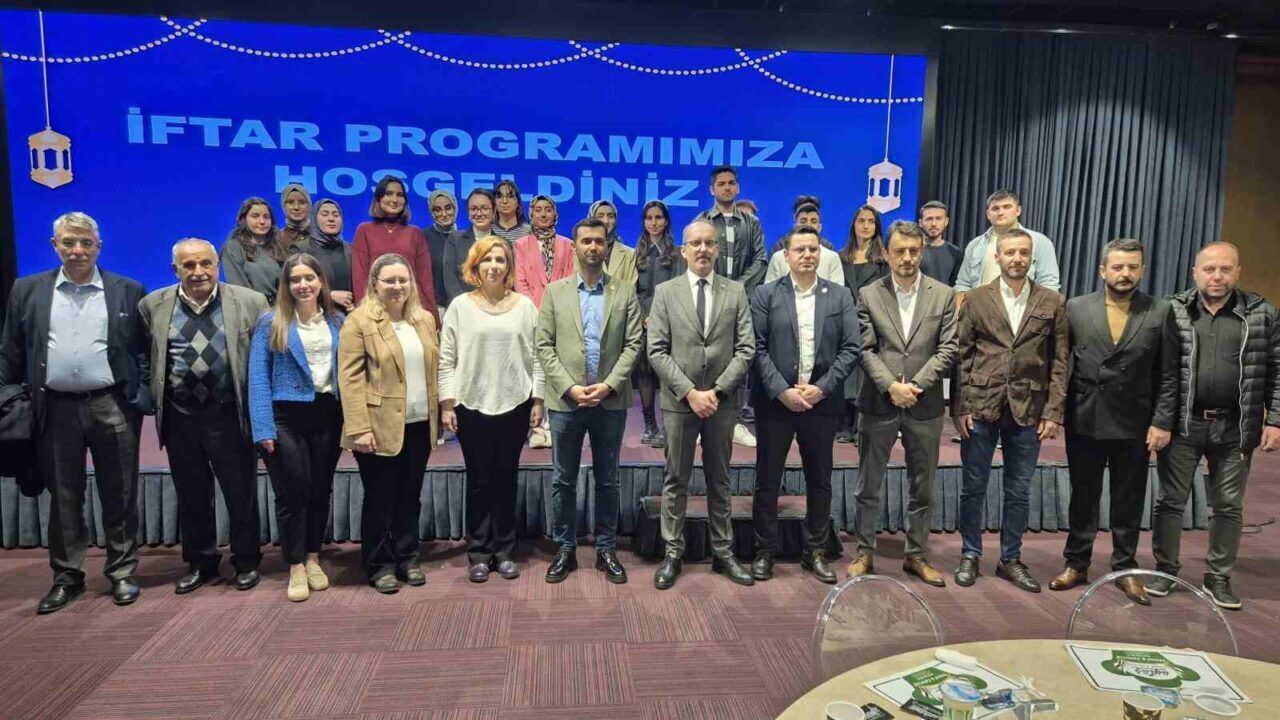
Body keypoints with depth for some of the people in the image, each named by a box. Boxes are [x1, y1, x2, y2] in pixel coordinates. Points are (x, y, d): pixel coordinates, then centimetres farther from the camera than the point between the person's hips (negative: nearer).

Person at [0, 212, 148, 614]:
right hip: (55, 409, 2)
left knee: (119, 496, 6)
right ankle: (66, 577, 24)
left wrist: (143, 395, -4)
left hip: (112, 407, -1)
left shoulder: (128, 291, 3)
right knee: (63, 498, 11)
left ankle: (122, 573, 19)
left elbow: (145, 350, 3)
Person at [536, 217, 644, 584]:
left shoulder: (625, 292, 5)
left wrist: (608, 385, -13)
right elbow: (544, 346, 0)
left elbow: (633, 345, -1)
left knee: (607, 480, 9)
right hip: (565, 400, 0)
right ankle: (565, 549, 20)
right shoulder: (555, 291, 5)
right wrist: (569, 387, -11)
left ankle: (606, 549, 21)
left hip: (611, 401, 0)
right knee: (563, 480, 7)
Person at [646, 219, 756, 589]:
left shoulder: (736, 292, 3)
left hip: (722, 402, 1)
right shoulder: (665, 292, 1)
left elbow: (746, 349, -2)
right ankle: (672, 554, 17)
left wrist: (716, 391, -12)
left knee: (719, 481, 12)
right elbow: (657, 351, -5)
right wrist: (689, 392, -13)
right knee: (675, 481, 7)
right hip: (679, 402, -1)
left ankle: (723, 553, 23)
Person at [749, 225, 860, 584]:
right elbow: (758, 349, -5)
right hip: (775, 401, -1)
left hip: (822, 402, 2)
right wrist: (782, 391, -14)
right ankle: (765, 551, 18)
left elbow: (850, 349, 0)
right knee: (767, 480, 5)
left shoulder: (840, 296, 5)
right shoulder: (765, 295, 0)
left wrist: (821, 388, -11)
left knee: (820, 481, 10)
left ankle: (816, 552, 24)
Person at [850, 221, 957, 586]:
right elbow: (865, 349, -4)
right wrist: (890, 386, -16)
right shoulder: (869, 295, 1)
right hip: (879, 404, -1)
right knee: (868, 486, 8)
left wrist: (915, 386, -13)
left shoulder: (943, 295, 3)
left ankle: (917, 555, 25)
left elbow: (947, 350, -2)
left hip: (924, 405, 1)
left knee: (922, 487, 11)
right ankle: (864, 552, 22)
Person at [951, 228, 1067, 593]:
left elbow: (1059, 362, 2)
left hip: (1028, 410, 1)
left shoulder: (1053, 303, 3)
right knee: (973, 487, 8)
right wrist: (959, 407, -6)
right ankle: (970, 555, 23)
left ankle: (1011, 559, 25)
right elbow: (962, 356, 0)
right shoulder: (976, 299, 1)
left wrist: (1053, 412, -4)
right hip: (979, 407, -1)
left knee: (1019, 491, 10)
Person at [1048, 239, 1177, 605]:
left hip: (1135, 424, 0)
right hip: (1084, 421, 0)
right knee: (1083, 497, 12)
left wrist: (1162, 422, -6)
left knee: (1129, 501, 11)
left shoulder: (1160, 312, -1)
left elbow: (1168, 374, -1)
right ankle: (1076, 563, 24)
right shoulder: (1076, 308, -1)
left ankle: (1125, 568, 25)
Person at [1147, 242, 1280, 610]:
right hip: (1182, 425, -1)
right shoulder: (1172, 311, -2)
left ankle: (1218, 578, 24)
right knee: (1170, 500, 8)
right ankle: (1165, 570, 22)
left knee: (1228, 506, 10)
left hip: (1235, 428, 1)